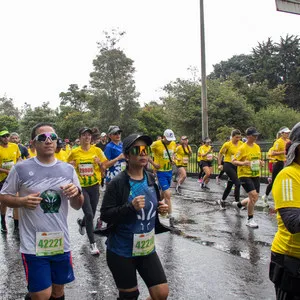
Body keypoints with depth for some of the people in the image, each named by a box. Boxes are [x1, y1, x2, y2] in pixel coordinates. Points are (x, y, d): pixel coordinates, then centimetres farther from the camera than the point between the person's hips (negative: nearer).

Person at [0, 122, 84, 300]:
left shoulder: (68, 169, 2)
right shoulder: (21, 168, -8)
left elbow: (77, 206, 8)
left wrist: (77, 193, -13)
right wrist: (21, 201, -17)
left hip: (61, 243, 4)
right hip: (34, 244, -3)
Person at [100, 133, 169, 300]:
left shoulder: (151, 179, 2)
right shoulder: (117, 183, -17)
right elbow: (105, 215, -18)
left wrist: (161, 208, -4)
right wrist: (131, 207, -29)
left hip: (147, 248, 5)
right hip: (121, 252, -5)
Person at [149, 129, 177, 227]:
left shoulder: (173, 144, 2)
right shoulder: (156, 144, -16)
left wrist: (172, 159, 2)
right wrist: (153, 163, -15)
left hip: (169, 171, 6)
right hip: (160, 171, -6)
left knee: (163, 193, 20)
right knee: (167, 194, -11)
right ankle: (171, 217, -3)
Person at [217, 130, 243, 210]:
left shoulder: (241, 144, 5)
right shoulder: (227, 144, -8)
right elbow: (220, 154, 1)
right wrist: (219, 164, -2)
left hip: (236, 166, 5)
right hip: (228, 165, -5)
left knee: (229, 185, 13)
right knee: (237, 183, -18)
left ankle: (222, 201, 30)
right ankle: (237, 202, -8)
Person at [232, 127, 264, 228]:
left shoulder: (257, 147, 8)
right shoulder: (242, 148, -12)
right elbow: (234, 161, -11)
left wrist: (261, 163, 1)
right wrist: (242, 163, -29)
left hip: (255, 175, 7)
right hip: (245, 175, -7)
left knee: (254, 199, 9)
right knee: (253, 196, -16)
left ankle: (238, 204, 37)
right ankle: (250, 220, 0)